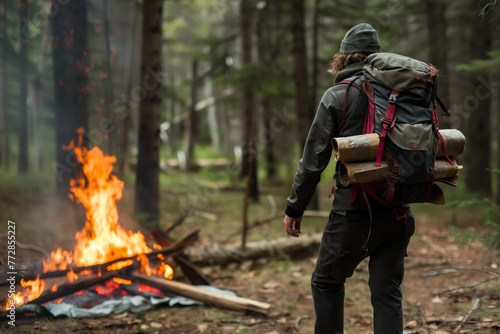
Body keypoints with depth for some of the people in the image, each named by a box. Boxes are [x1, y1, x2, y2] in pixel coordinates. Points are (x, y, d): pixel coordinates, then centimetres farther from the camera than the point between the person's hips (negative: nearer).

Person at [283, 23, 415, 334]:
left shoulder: (337, 96, -5)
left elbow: (314, 158, -6)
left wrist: (295, 208, 2)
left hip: (355, 211, -4)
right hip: (398, 211, 4)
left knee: (327, 282, 15)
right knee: (388, 292, 8)